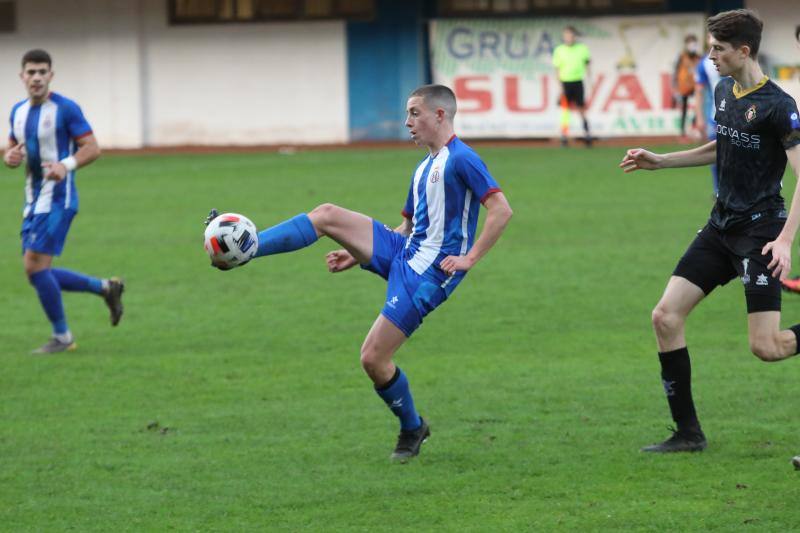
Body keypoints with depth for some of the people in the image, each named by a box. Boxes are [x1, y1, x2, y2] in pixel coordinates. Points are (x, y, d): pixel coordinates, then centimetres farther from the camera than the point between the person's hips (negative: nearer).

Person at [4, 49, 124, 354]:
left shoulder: (65, 109, -10)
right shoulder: (18, 111, 11)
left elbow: (92, 148, -12)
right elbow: (12, 151, 21)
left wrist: (66, 165, -30)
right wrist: (10, 157, -4)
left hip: (57, 200, -8)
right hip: (33, 202, 8)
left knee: (35, 266, -13)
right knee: (37, 273, 7)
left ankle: (61, 337, 1)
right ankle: (106, 288, 23)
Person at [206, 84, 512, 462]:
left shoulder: (461, 160, -11)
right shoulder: (424, 168, 18)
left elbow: (501, 210, -19)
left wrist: (469, 259, -21)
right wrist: (357, 255, 19)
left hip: (428, 274, -9)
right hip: (402, 252, 9)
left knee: (373, 358, -11)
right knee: (327, 215, -8)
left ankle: (412, 429, 13)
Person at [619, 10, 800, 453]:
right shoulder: (723, 91, 8)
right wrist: (659, 161, 21)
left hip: (760, 232, -8)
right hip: (722, 225, 8)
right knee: (666, 316, -2)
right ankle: (687, 432, 4)